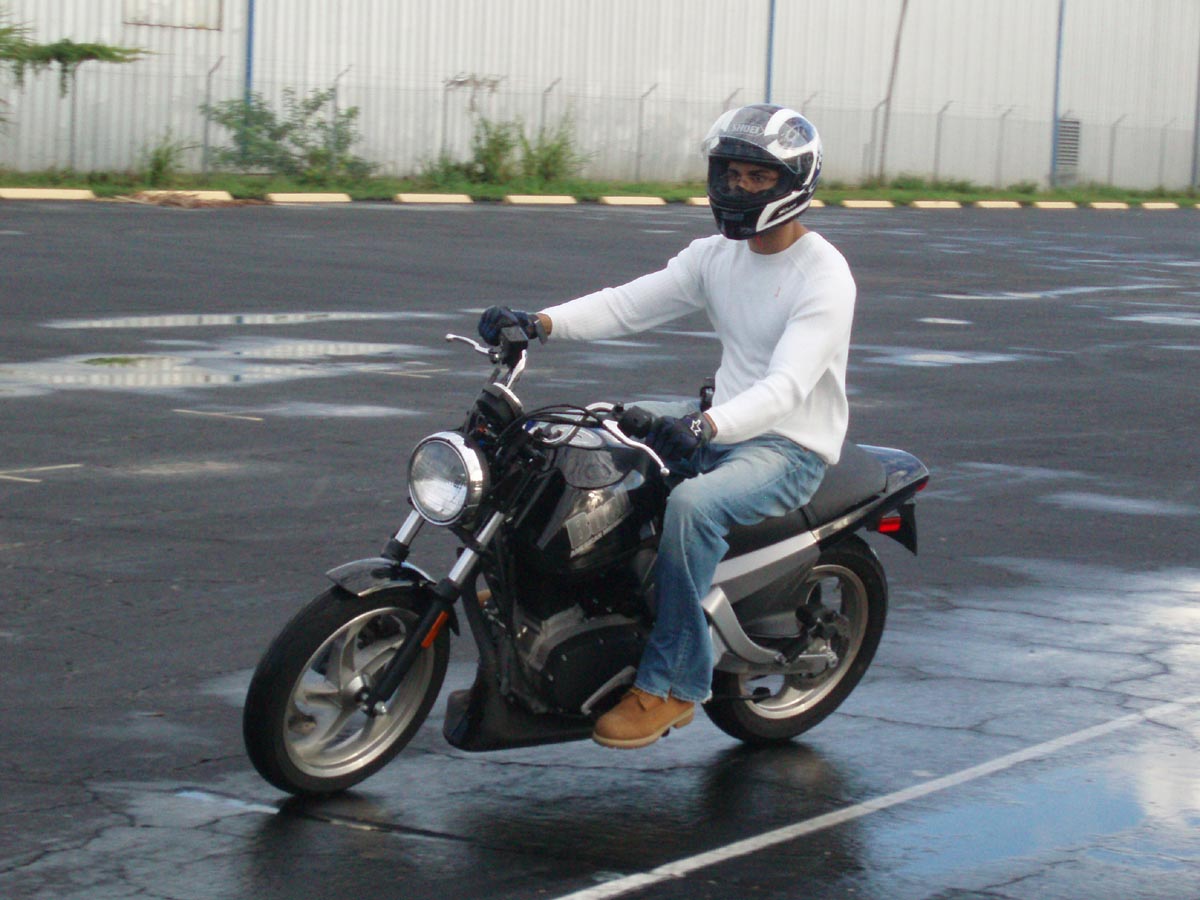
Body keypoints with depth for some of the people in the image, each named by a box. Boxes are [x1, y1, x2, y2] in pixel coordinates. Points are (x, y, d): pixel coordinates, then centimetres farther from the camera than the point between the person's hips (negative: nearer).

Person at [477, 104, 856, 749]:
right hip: (719, 423, 8)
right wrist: (540, 322, -19)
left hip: (791, 447, -8)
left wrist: (705, 428, -47)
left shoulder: (825, 276, -18)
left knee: (690, 505, -36)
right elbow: (628, 304, -2)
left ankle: (671, 684, -26)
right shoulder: (715, 256, 6)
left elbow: (786, 387, -30)